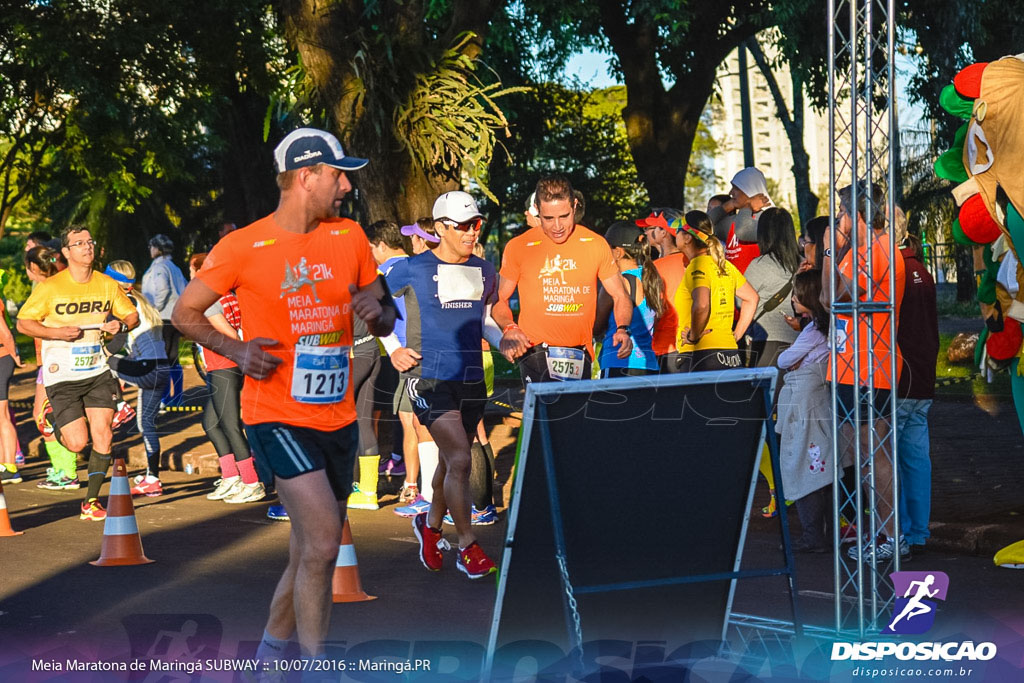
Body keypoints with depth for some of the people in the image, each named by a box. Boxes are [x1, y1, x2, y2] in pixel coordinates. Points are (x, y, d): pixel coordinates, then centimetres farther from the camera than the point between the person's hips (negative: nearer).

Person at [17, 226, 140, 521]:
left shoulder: (108, 285, 2)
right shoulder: (49, 287, -8)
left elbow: (133, 315, 14)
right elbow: (23, 323, -3)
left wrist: (121, 325, -9)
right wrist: (57, 333, -17)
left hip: (98, 371, 3)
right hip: (61, 375, -3)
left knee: (102, 435, -9)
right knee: (77, 443, -8)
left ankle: (91, 502, 5)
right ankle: (58, 427, 31)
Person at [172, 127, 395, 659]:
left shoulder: (349, 237, 6)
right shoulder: (242, 247, -7)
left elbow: (386, 321, 15)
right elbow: (185, 313, 3)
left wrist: (377, 312, -9)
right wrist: (237, 349, -13)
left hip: (339, 416, 6)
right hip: (277, 415, -6)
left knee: (311, 550, 14)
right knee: (322, 543, -19)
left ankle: (272, 647, 33)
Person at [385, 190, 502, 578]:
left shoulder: (484, 273, 11)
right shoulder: (413, 270, -5)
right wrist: (395, 349, -7)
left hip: (472, 379, 6)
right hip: (430, 379, -6)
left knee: (451, 461, 14)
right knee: (459, 461, -14)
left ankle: (431, 525, 37)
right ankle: (468, 548, -5)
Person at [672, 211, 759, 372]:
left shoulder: (697, 266, -9)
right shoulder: (725, 265, 16)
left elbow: (701, 305, -27)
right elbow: (752, 298, 27)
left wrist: (693, 336, -13)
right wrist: (736, 335, 23)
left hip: (703, 354, -8)